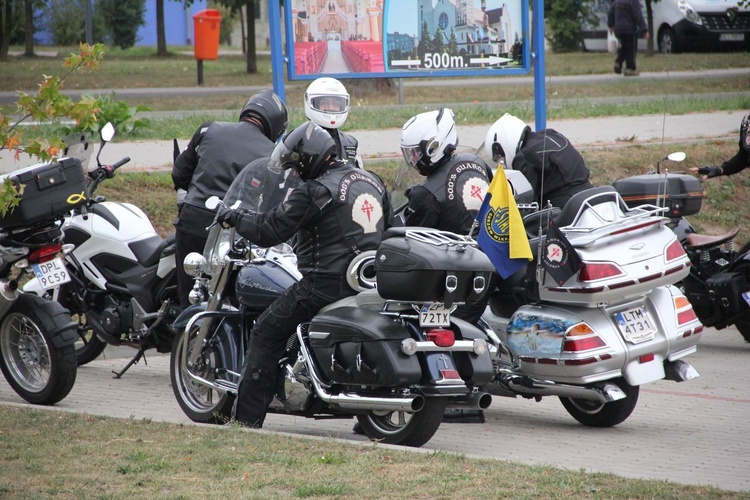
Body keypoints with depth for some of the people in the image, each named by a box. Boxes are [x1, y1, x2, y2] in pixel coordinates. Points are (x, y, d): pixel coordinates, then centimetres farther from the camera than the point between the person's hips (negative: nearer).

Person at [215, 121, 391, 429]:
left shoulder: (315, 192, -12)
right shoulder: (372, 182, 12)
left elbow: (270, 231, -12)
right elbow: (387, 227, 23)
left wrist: (234, 217, 3)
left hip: (326, 283, -8)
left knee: (266, 334, 1)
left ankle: (246, 416, -4)